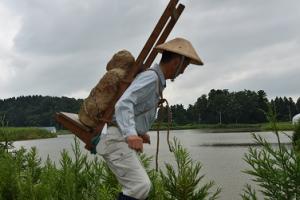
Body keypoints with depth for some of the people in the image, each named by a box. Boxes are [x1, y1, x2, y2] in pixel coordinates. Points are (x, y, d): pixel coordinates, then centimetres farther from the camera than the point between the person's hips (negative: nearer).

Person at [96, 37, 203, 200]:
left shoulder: (154, 81, 18)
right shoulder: (150, 77, -14)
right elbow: (123, 104, -29)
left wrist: (141, 131, 34)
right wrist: (131, 135, -45)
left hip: (122, 141, 10)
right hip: (117, 141, -10)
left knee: (141, 186, 13)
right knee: (140, 187, -17)